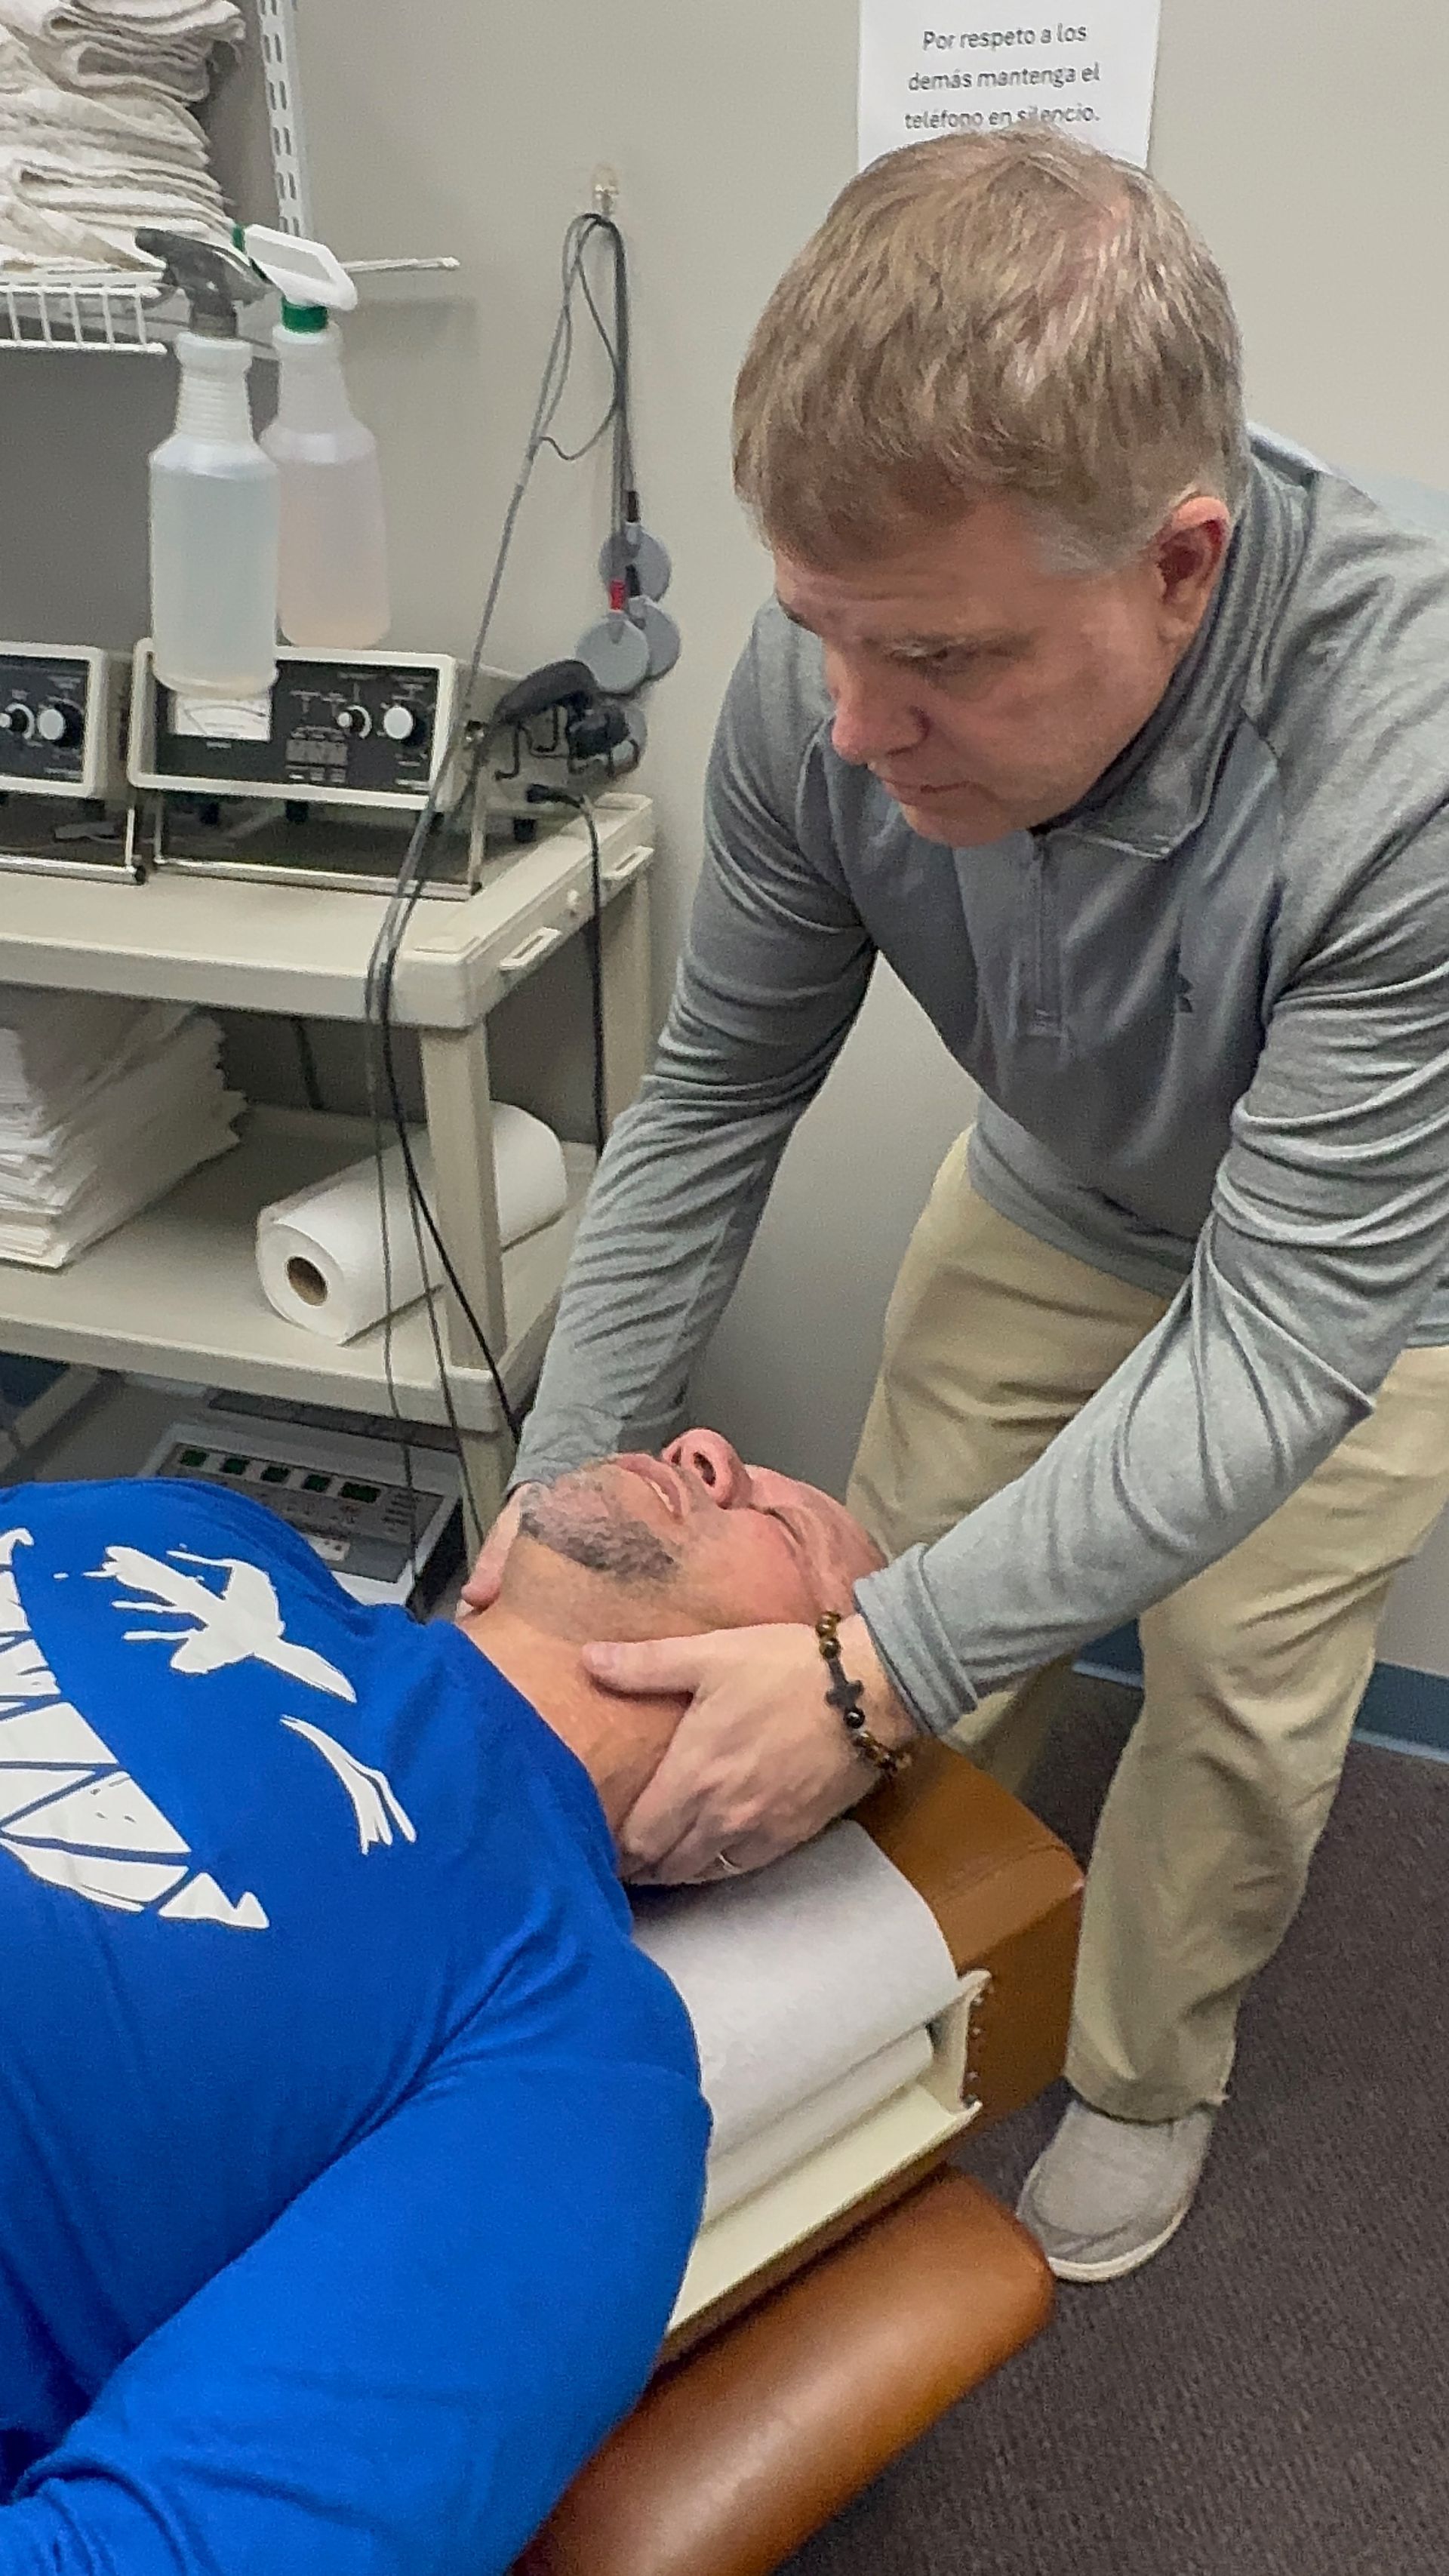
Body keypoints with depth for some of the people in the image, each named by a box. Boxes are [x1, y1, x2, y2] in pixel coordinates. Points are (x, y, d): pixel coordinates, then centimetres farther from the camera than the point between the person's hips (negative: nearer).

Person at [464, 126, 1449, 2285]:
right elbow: (714, 1103, -14)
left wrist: (875, 1668, -39)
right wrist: (564, 1487, -14)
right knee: (913, 1593, 7)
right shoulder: (838, 675, -28)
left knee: (1240, 1698, 4)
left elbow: (1275, 1342, -36)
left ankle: (1146, 2079, 35)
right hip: (1057, 1195, 4)